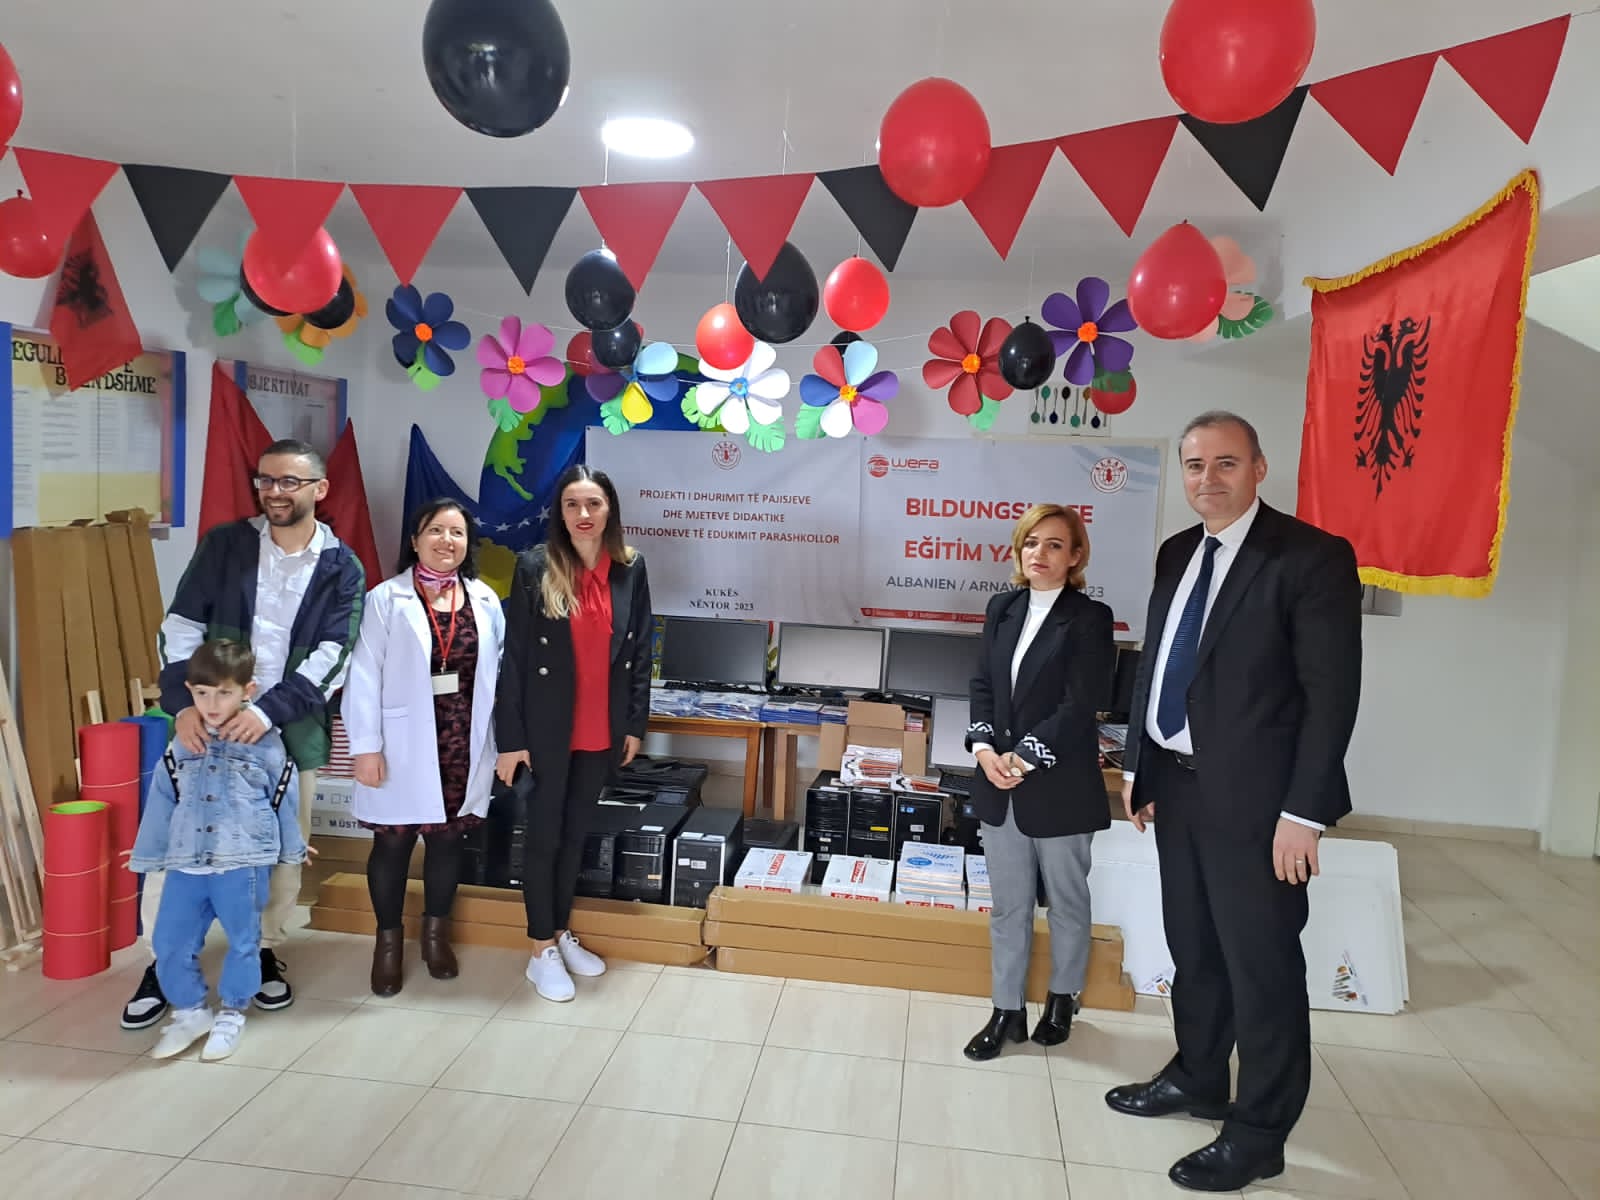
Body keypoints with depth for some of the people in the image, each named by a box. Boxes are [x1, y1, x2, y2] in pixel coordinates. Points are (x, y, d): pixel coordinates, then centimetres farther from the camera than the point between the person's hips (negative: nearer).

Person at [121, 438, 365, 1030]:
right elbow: (181, 626, -1)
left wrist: (269, 710, -22)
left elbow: (333, 657, -10)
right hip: (208, 722, 0)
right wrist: (183, 702, -16)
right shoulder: (223, 544, 1)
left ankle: (266, 952, 31)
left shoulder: (342, 569, -2)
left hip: (290, 731, 0)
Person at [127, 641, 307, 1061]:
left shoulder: (266, 745, -4)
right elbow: (161, 803, 13)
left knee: (242, 942, 9)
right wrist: (146, 855, 19)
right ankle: (191, 1011, 28)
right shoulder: (181, 746, 6)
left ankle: (231, 1014, 29)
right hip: (185, 864, 3)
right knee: (170, 944, 7)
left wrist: (293, 850, 15)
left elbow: (283, 801, 6)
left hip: (243, 865, -3)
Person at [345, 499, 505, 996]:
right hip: (403, 744, -3)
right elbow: (364, 676, -8)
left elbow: (499, 670, 4)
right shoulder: (386, 599, -6)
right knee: (393, 842, 8)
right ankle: (388, 939, 27)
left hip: (462, 742, 3)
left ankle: (436, 932, 32)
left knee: (447, 838, 13)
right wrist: (365, 746, -12)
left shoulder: (485, 600, 5)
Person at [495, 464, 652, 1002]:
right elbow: (513, 657, -9)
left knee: (576, 834, 16)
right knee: (544, 837, 7)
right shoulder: (535, 567, -9)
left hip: (602, 731, 3)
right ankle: (542, 951, 21)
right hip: (547, 730, -3)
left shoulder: (630, 568, 0)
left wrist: (635, 724, 4)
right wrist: (510, 737, -11)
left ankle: (562, 934, 33)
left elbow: (641, 651, 6)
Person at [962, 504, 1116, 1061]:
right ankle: (1008, 1011, 24)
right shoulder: (1002, 609, 7)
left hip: (1060, 786, -4)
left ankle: (1062, 997, 35)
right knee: (1008, 905, 12)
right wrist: (985, 747, -9)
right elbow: (983, 685, 6)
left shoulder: (1090, 618, -8)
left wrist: (1024, 757, -18)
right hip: (999, 783, 4)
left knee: (1067, 901, 14)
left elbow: (1079, 705, -15)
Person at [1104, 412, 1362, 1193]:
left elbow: (1332, 694, -16)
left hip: (1253, 798, -6)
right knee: (1194, 951, 21)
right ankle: (1196, 1078, 41)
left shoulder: (1313, 557, -12)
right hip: (1178, 786, 7)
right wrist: (1138, 768, 11)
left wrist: (1303, 812, -18)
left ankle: (1258, 1136, 24)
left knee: (1262, 968, 7)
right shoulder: (1175, 554, 8)